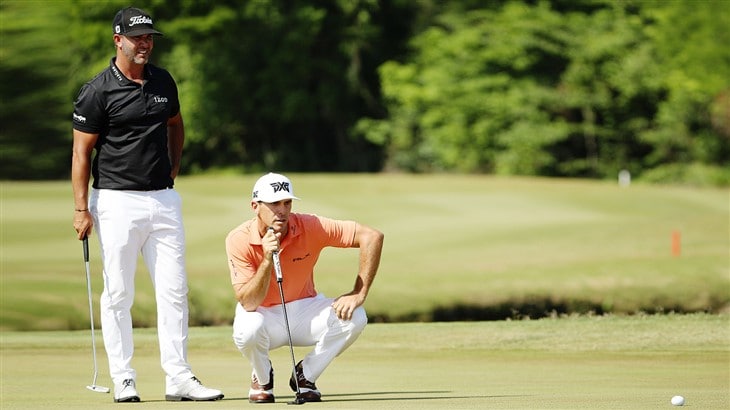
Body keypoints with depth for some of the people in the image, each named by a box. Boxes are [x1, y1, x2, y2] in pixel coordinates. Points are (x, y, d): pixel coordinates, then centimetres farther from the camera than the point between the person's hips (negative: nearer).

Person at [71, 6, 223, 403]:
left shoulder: (163, 82, 9)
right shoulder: (97, 92, -7)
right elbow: (81, 151, -6)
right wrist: (82, 208, -11)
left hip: (163, 199, 5)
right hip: (118, 202, -5)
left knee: (174, 290, 2)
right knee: (118, 293, -1)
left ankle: (178, 378, 6)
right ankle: (123, 380, 5)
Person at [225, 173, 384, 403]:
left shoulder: (309, 227, -18)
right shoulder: (239, 240, -20)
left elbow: (372, 237, -19)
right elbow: (248, 304, -26)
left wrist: (358, 295, -24)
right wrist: (267, 260, -39)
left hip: (304, 311, 2)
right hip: (264, 316, -2)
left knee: (354, 318, -25)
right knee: (247, 330, -38)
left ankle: (305, 376, -1)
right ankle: (262, 379, -1)